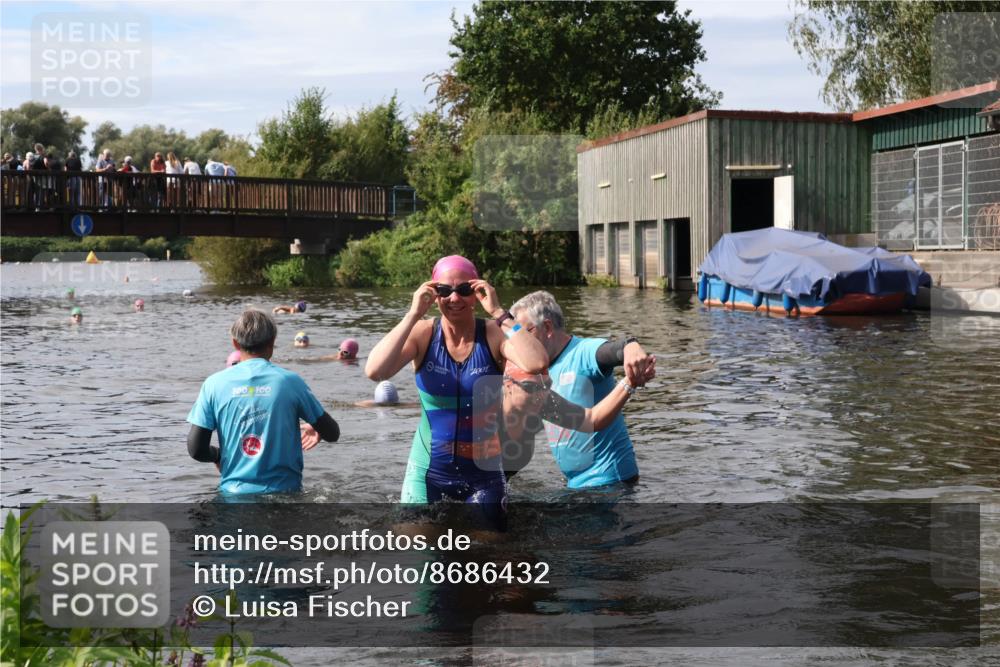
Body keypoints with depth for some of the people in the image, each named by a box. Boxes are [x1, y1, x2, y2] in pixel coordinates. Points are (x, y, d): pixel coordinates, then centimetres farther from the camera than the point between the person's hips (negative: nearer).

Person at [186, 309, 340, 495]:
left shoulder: (214, 383, -1)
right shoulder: (290, 381, -3)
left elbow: (196, 449, -3)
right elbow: (332, 434, 5)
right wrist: (316, 430, 28)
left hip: (234, 493, 1)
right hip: (284, 492, -1)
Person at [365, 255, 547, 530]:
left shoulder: (494, 334, -8)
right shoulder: (423, 334, -5)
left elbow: (537, 364, -27)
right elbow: (374, 371, -21)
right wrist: (413, 315, -21)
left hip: (483, 473, 0)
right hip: (428, 471, 0)